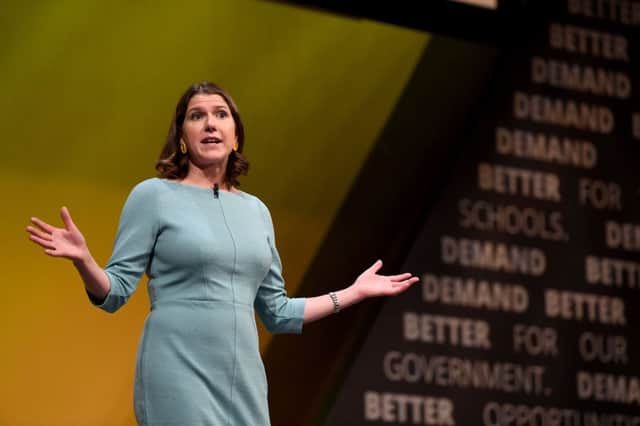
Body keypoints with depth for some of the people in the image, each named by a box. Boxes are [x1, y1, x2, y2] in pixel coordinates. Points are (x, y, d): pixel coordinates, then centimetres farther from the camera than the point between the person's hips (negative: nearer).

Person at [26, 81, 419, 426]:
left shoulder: (256, 210, 14)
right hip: (178, 374, -5)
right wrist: (83, 260, -23)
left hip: (245, 381, 5)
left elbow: (276, 313, 19)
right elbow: (115, 292, -4)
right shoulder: (154, 195, 0)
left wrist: (353, 293, 18)